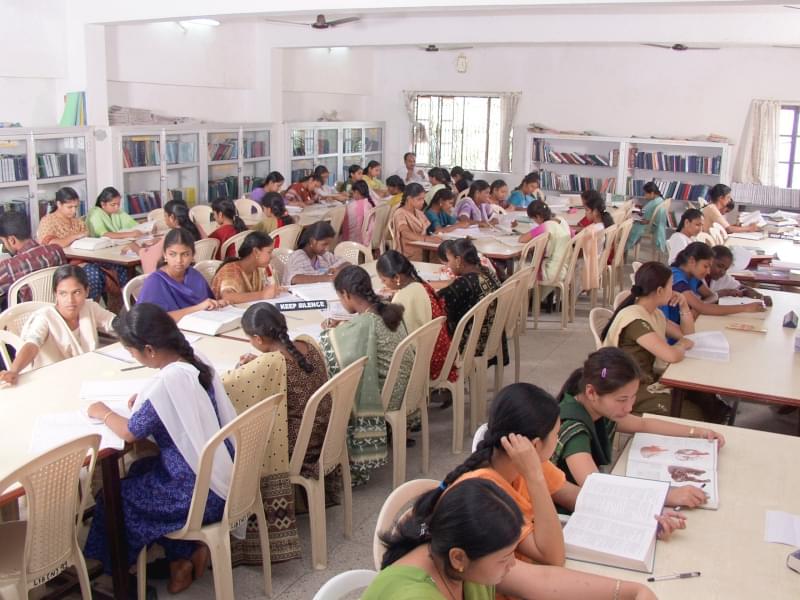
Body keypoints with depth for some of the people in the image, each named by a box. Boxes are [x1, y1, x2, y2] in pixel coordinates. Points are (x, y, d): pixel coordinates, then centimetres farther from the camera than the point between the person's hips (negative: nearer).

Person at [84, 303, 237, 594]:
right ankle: (191, 549, 21)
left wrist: (104, 412, 2)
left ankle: (182, 556, 21)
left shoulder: (168, 381, -26)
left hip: (200, 492, -8)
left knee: (115, 497, 11)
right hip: (222, 474, 8)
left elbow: (130, 432, -15)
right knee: (138, 471, 25)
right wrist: (146, 400, 7)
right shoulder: (196, 363, -3)